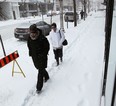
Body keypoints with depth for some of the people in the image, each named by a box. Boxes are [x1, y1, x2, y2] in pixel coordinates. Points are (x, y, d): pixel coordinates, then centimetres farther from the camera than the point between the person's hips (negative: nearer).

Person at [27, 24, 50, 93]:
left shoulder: (42, 38, -19)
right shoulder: (30, 38, -3)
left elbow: (47, 47, -11)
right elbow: (29, 47, 13)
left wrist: (43, 54, -17)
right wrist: (31, 53, 4)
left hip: (42, 57, -6)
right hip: (34, 57, 6)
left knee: (40, 71, -3)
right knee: (40, 69, 23)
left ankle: (39, 87, 5)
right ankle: (46, 76, 51)